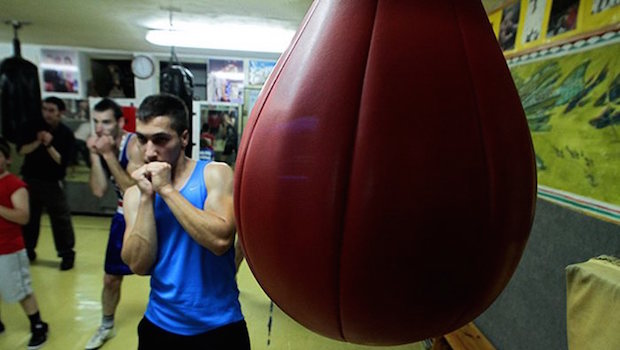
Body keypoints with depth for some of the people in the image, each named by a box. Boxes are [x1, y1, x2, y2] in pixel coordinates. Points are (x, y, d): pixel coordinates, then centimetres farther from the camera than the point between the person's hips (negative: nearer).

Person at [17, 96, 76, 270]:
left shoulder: (66, 133, -9)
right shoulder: (33, 127, 0)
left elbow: (63, 161, -13)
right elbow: (21, 149, -5)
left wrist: (49, 145, -24)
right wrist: (38, 142, -19)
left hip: (53, 182, -3)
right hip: (30, 179, 3)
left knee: (61, 219, 0)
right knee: (28, 217, 15)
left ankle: (67, 254, 11)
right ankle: (27, 250, 33)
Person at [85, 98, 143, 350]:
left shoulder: (135, 145, -23)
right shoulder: (101, 146, -2)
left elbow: (133, 190, -32)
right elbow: (99, 191, -9)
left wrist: (108, 154, -32)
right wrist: (95, 155, -18)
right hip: (124, 217, 7)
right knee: (111, 278, 18)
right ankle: (106, 327, 42)